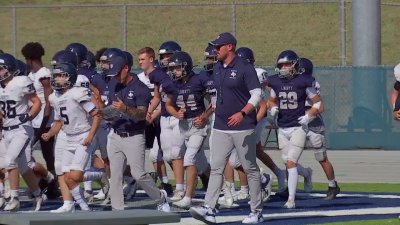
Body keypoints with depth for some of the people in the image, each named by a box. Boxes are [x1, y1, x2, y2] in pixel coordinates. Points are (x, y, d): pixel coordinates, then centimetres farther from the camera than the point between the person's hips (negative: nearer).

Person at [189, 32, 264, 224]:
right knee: (216, 168, -2)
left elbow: (256, 94, -15)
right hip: (220, 127, 7)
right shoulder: (217, 69, 11)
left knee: (250, 169, 3)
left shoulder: (245, 69, -11)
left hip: (243, 127, -7)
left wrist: (242, 113, -26)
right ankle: (209, 209, -8)